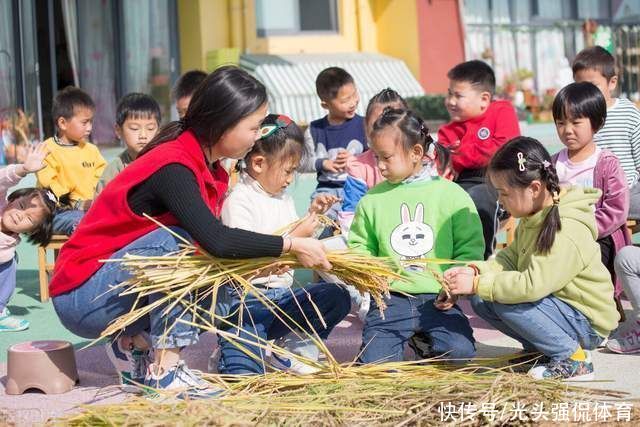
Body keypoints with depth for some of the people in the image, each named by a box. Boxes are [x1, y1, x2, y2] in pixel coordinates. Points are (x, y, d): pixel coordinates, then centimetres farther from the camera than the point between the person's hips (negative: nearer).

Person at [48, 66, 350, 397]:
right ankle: (164, 369, -23)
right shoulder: (173, 167, -25)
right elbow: (216, 240, -36)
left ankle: (135, 342, 4)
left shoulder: (210, 169, 3)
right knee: (177, 239, -30)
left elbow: (211, 243, 5)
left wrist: (264, 259, -11)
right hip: (81, 293, -8)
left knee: (225, 296, -6)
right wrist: (292, 245, -26)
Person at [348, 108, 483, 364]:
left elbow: (470, 248, 2)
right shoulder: (373, 199, 7)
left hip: (438, 301, -1)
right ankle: (403, 335, 13)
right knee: (374, 362, -17)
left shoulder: (452, 195, 1)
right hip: (390, 301, 1)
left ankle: (425, 341, 9)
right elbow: (361, 246, 16)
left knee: (460, 352, -22)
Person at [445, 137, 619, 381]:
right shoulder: (533, 218, 2)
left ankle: (573, 359, -12)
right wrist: (476, 271, -14)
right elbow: (511, 257, 4)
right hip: (558, 304, 9)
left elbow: (532, 285, -34)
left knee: (506, 302, -28)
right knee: (480, 301, -3)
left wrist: (477, 284, -29)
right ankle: (540, 348, 10)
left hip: (587, 323, -9)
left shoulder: (568, 232, -28)